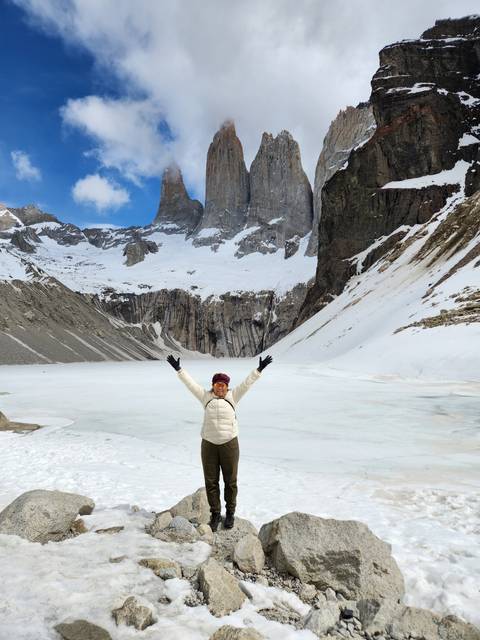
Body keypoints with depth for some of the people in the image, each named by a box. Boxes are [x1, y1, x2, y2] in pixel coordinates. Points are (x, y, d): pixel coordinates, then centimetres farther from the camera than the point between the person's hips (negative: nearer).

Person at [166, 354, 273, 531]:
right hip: (209, 445, 1)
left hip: (229, 444, -1)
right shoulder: (206, 397, 3)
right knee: (211, 482, 8)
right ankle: (215, 514, 23)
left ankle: (230, 513, 27)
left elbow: (247, 383, -4)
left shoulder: (232, 396, 1)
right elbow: (190, 383, 3)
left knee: (230, 480, 9)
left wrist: (259, 369, -11)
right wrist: (178, 369, 0)